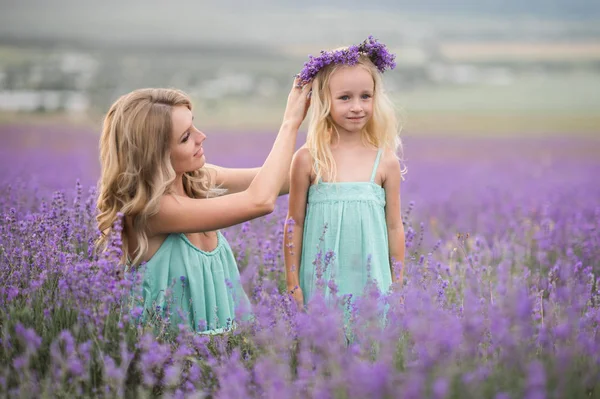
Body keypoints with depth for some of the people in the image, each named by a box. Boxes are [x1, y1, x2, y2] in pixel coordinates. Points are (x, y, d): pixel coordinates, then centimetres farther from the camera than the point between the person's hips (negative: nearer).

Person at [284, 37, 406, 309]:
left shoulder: (386, 162, -1)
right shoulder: (308, 159, -4)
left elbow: (394, 227, 6)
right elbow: (295, 222, 2)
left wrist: (397, 286, 8)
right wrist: (292, 283, 2)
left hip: (371, 279, 1)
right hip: (321, 282, -1)